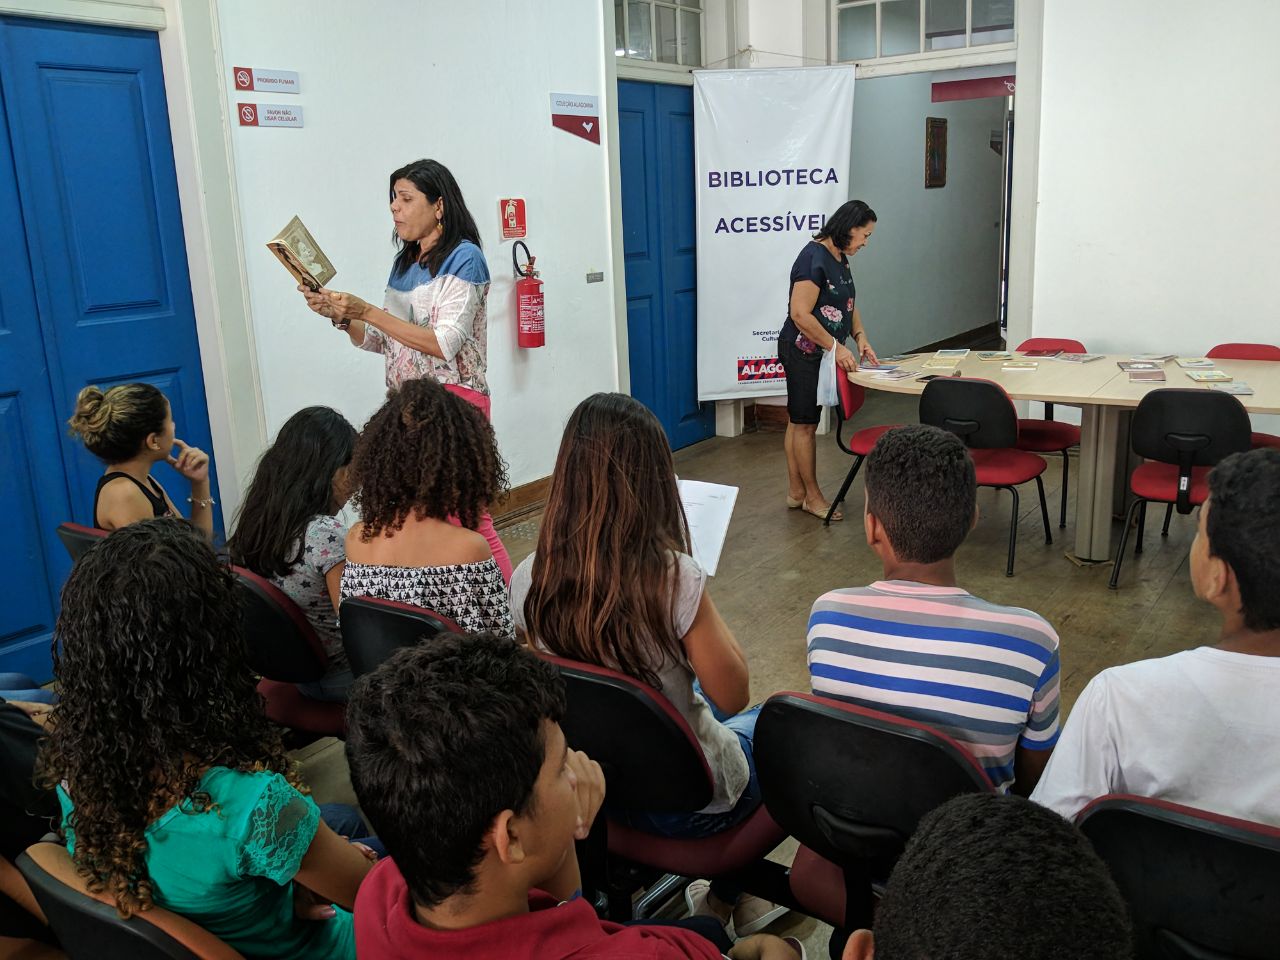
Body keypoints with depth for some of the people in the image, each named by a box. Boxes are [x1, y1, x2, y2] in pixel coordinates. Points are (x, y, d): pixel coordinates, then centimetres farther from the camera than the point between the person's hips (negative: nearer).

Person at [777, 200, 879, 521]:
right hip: (802, 352, -10)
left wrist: (860, 338, 4)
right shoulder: (814, 258, -19)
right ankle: (812, 496, 12)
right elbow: (800, 314, -24)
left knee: (799, 422, 14)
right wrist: (837, 347, -20)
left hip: (818, 353, 10)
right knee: (805, 424, 1)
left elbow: (849, 305, 20)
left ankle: (796, 492, 23)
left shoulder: (840, 258, 11)